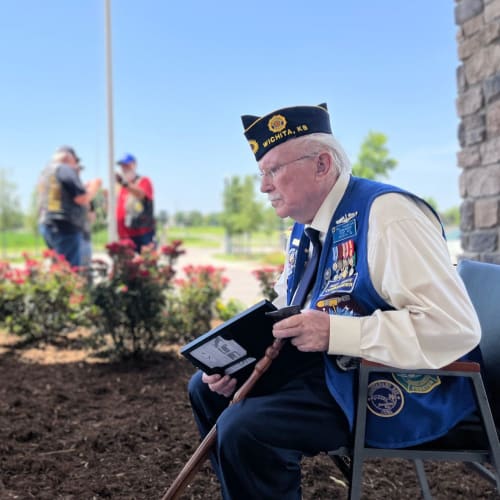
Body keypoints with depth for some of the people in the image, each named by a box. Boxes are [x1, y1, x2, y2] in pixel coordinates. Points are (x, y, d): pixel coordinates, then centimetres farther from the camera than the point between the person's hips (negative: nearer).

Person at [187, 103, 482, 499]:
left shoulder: (384, 214, -20)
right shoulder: (304, 228, 9)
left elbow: (456, 326, -29)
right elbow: (285, 313, 16)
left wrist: (333, 332, -30)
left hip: (398, 390, -9)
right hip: (324, 364, 9)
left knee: (243, 428, -26)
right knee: (206, 389, 12)